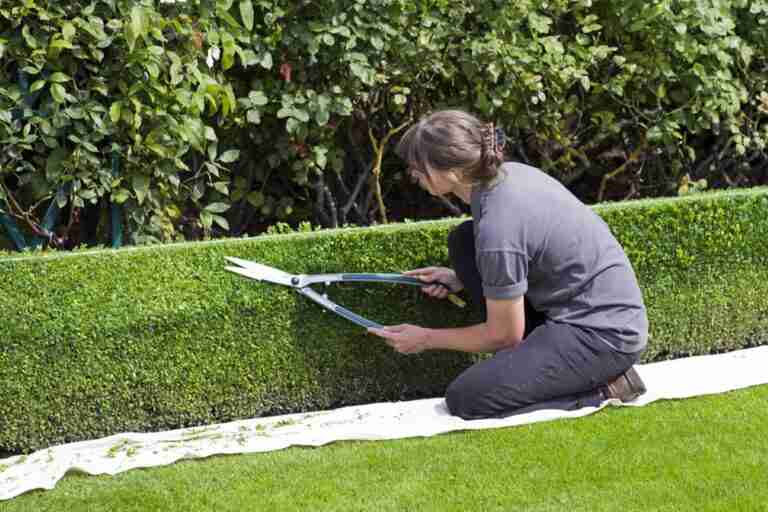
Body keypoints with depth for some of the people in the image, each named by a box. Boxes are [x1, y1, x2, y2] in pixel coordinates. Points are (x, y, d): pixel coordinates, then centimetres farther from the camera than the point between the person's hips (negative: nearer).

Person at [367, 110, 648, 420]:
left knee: (465, 399, -12)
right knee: (463, 241, 7)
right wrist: (460, 279, 13)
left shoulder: (497, 231, -26)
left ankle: (601, 389, -4)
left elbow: (504, 335, -13)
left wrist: (426, 339, 1)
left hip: (604, 337, -9)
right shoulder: (509, 173, -1)